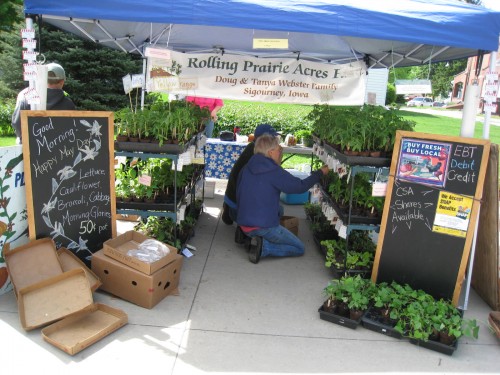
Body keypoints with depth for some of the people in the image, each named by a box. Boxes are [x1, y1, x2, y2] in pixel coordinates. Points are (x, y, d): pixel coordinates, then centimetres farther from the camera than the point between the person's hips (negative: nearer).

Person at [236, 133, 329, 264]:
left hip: (243, 223, 7)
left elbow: (238, 195, 11)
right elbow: (300, 186, -10)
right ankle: (264, 247, -11)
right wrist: (320, 173, 2)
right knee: (299, 248, 10)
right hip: (265, 226, -6)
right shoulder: (275, 171, -15)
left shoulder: (246, 168, 4)